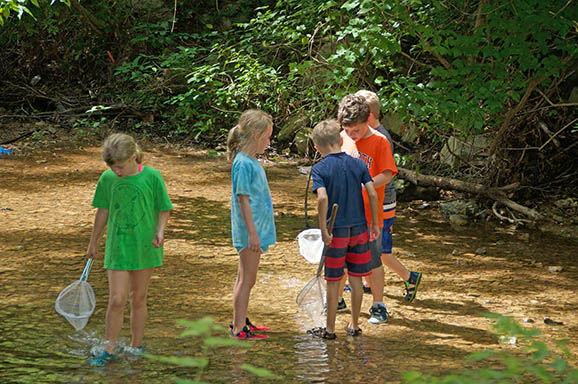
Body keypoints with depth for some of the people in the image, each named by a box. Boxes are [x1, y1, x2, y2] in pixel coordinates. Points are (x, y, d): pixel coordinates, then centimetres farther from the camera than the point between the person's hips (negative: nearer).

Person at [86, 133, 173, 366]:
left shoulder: (151, 177, -8)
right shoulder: (107, 179, -2)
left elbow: (164, 209, 1)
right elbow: (103, 212, 10)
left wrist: (159, 233, -16)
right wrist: (93, 243, 17)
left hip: (144, 247, 0)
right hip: (117, 248, 1)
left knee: (138, 298, 10)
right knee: (116, 300, -6)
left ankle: (136, 346, 24)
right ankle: (110, 351, 3)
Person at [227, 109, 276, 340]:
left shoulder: (252, 162, 11)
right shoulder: (243, 164, -18)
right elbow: (243, 199, -20)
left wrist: (266, 230, 25)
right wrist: (252, 233, -22)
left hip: (257, 230, 10)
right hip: (250, 231, -10)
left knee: (245, 279, 16)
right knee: (247, 280, -4)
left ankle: (240, 323, 25)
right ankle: (239, 329, 1)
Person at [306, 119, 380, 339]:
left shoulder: (319, 169, -9)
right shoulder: (358, 164, 1)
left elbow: (323, 198, -22)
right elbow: (372, 194, -4)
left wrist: (323, 230, -16)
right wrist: (375, 224, 5)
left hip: (336, 231, -3)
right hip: (359, 228, 3)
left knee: (333, 281, 6)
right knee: (356, 279, 13)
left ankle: (330, 329, 14)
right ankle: (354, 325, 22)